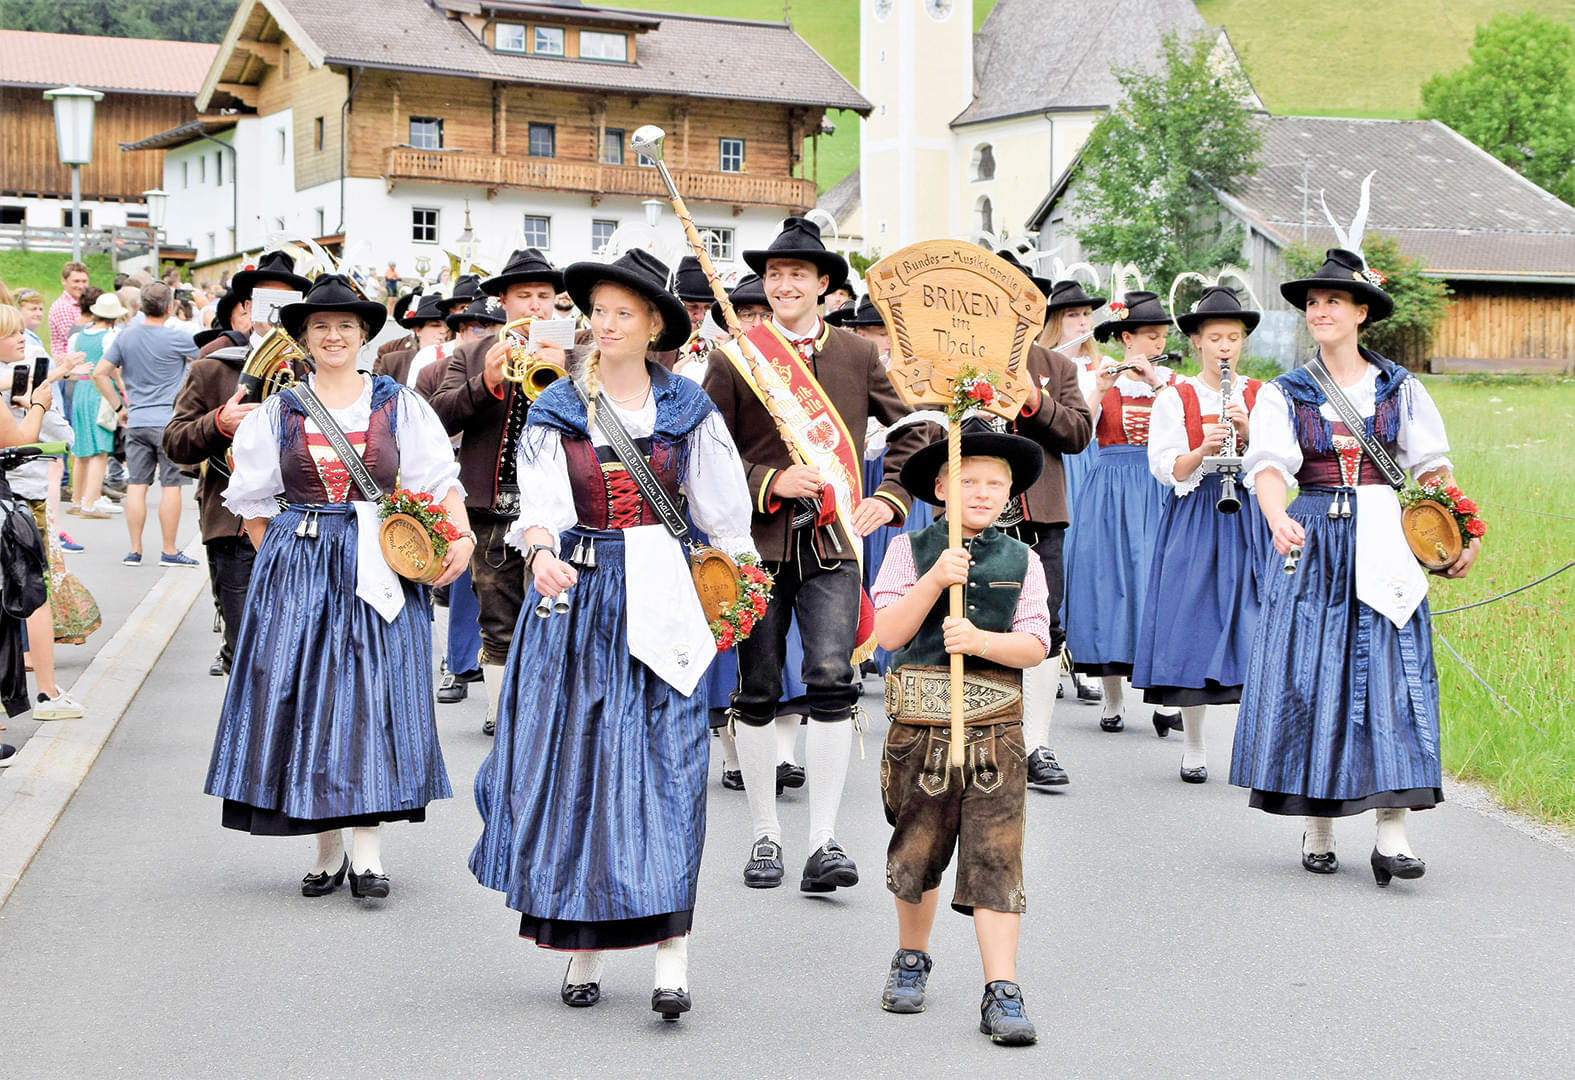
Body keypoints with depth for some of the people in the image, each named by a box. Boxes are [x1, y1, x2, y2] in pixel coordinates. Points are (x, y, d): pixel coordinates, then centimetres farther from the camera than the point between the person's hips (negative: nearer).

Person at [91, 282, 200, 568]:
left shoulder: (125, 336, 3)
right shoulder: (177, 338, -10)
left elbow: (100, 374, 4)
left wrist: (120, 405, 11)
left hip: (136, 422, 4)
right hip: (170, 422, -4)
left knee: (136, 485, 6)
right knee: (171, 486, 1)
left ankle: (135, 550, 8)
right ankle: (169, 551, 4)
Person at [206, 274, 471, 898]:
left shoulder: (398, 405, 6)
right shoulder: (277, 412, 9)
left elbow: (441, 481, 1)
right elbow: (254, 504, 12)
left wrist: (462, 535, -15)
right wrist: (279, 560, 2)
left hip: (377, 570, -1)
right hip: (296, 572, 1)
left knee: (372, 696, -6)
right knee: (305, 699, 0)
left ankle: (366, 851, -3)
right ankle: (327, 849, 9)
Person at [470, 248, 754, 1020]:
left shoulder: (687, 410, 5)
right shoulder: (557, 410, 4)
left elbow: (724, 509, 10)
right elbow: (540, 504, -8)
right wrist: (540, 552, -28)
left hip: (659, 600, -1)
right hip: (576, 594, 1)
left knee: (666, 763, -9)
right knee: (573, 761, 1)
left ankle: (671, 959, -11)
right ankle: (583, 947, 12)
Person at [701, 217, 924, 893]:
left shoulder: (859, 355, 8)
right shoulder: (735, 357, 3)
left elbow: (913, 429, 17)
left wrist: (890, 496, 4)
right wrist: (771, 482, -11)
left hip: (832, 540, 0)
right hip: (757, 542, 0)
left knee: (832, 680, -11)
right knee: (757, 692, 5)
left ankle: (824, 842, -6)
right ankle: (764, 835, 19)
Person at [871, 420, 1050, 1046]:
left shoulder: (1022, 561, 6)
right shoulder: (910, 551, 3)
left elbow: (1035, 647, -1)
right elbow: (888, 632, -7)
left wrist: (980, 640, -18)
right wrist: (935, 579, -18)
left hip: (994, 727, 0)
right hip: (921, 723, 0)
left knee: (995, 857, -5)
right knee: (916, 850, 13)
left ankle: (1002, 992, -4)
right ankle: (912, 959, 37)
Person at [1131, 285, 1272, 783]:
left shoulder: (1260, 397, 9)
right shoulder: (1175, 398, 4)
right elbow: (1164, 469, -4)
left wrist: (1247, 435, -15)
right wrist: (1204, 450, -22)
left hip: (1248, 515, 1)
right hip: (1193, 517, -1)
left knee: (1253, 626, -6)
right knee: (1193, 626, -2)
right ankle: (1193, 746, 9)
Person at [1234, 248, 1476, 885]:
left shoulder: (1400, 389, 8)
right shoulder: (1284, 394, 6)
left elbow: (1434, 469, 6)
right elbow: (1268, 468, -9)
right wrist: (1280, 520, -29)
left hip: (1383, 545, 0)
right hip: (1313, 545, 0)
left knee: (1390, 678, -7)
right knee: (1311, 675, -1)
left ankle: (1392, 833, -8)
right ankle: (1317, 828, 10)